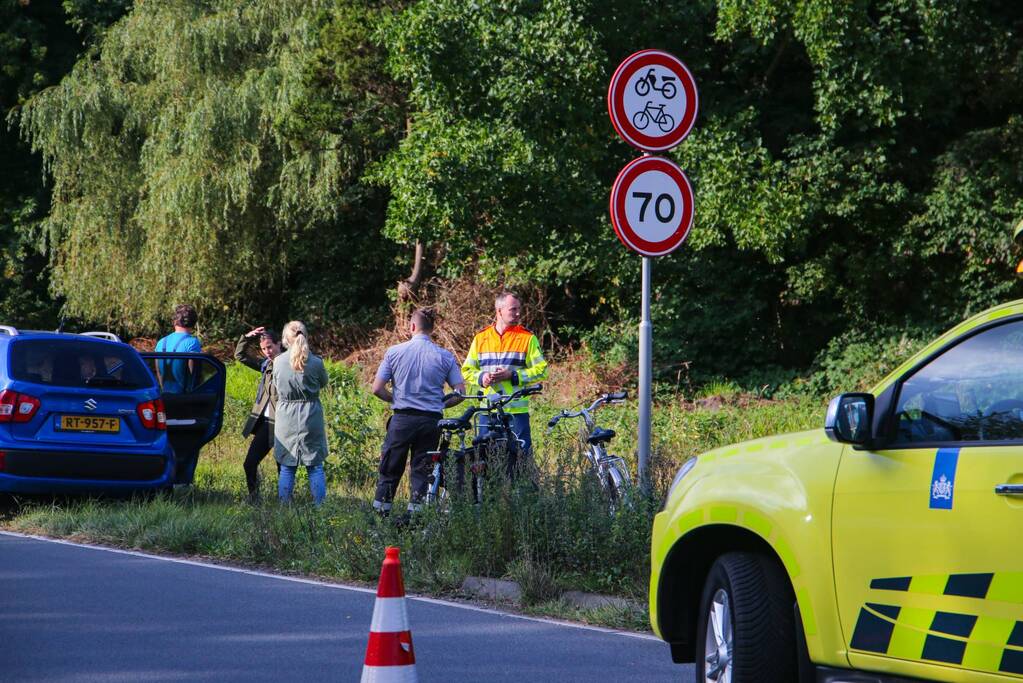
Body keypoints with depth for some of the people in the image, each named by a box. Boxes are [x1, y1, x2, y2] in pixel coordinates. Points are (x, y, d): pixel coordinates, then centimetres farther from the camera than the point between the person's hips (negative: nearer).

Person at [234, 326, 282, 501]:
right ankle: (253, 499, 17)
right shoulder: (266, 364, 12)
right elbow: (240, 355, 22)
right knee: (250, 464, 6)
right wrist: (247, 338, 7)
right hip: (265, 422, 7)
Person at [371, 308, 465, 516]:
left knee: (389, 470, 9)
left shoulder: (394, 352, -2)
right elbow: (460, 392, -2)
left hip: (402, 419, -1)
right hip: (431, 421, 1)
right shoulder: (445, 356, 0)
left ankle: (380, 514, 9)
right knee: (422, 471, 7)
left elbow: (377, 389, -4)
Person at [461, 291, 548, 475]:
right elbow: (467, 370, 14)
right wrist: (481, 377, -7)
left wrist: (512, 375, -13)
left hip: (517, 411, -2)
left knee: (521, 454, -5)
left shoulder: (527, 338, 3)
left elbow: (541, 370, -1)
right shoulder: (481, 338, 11)